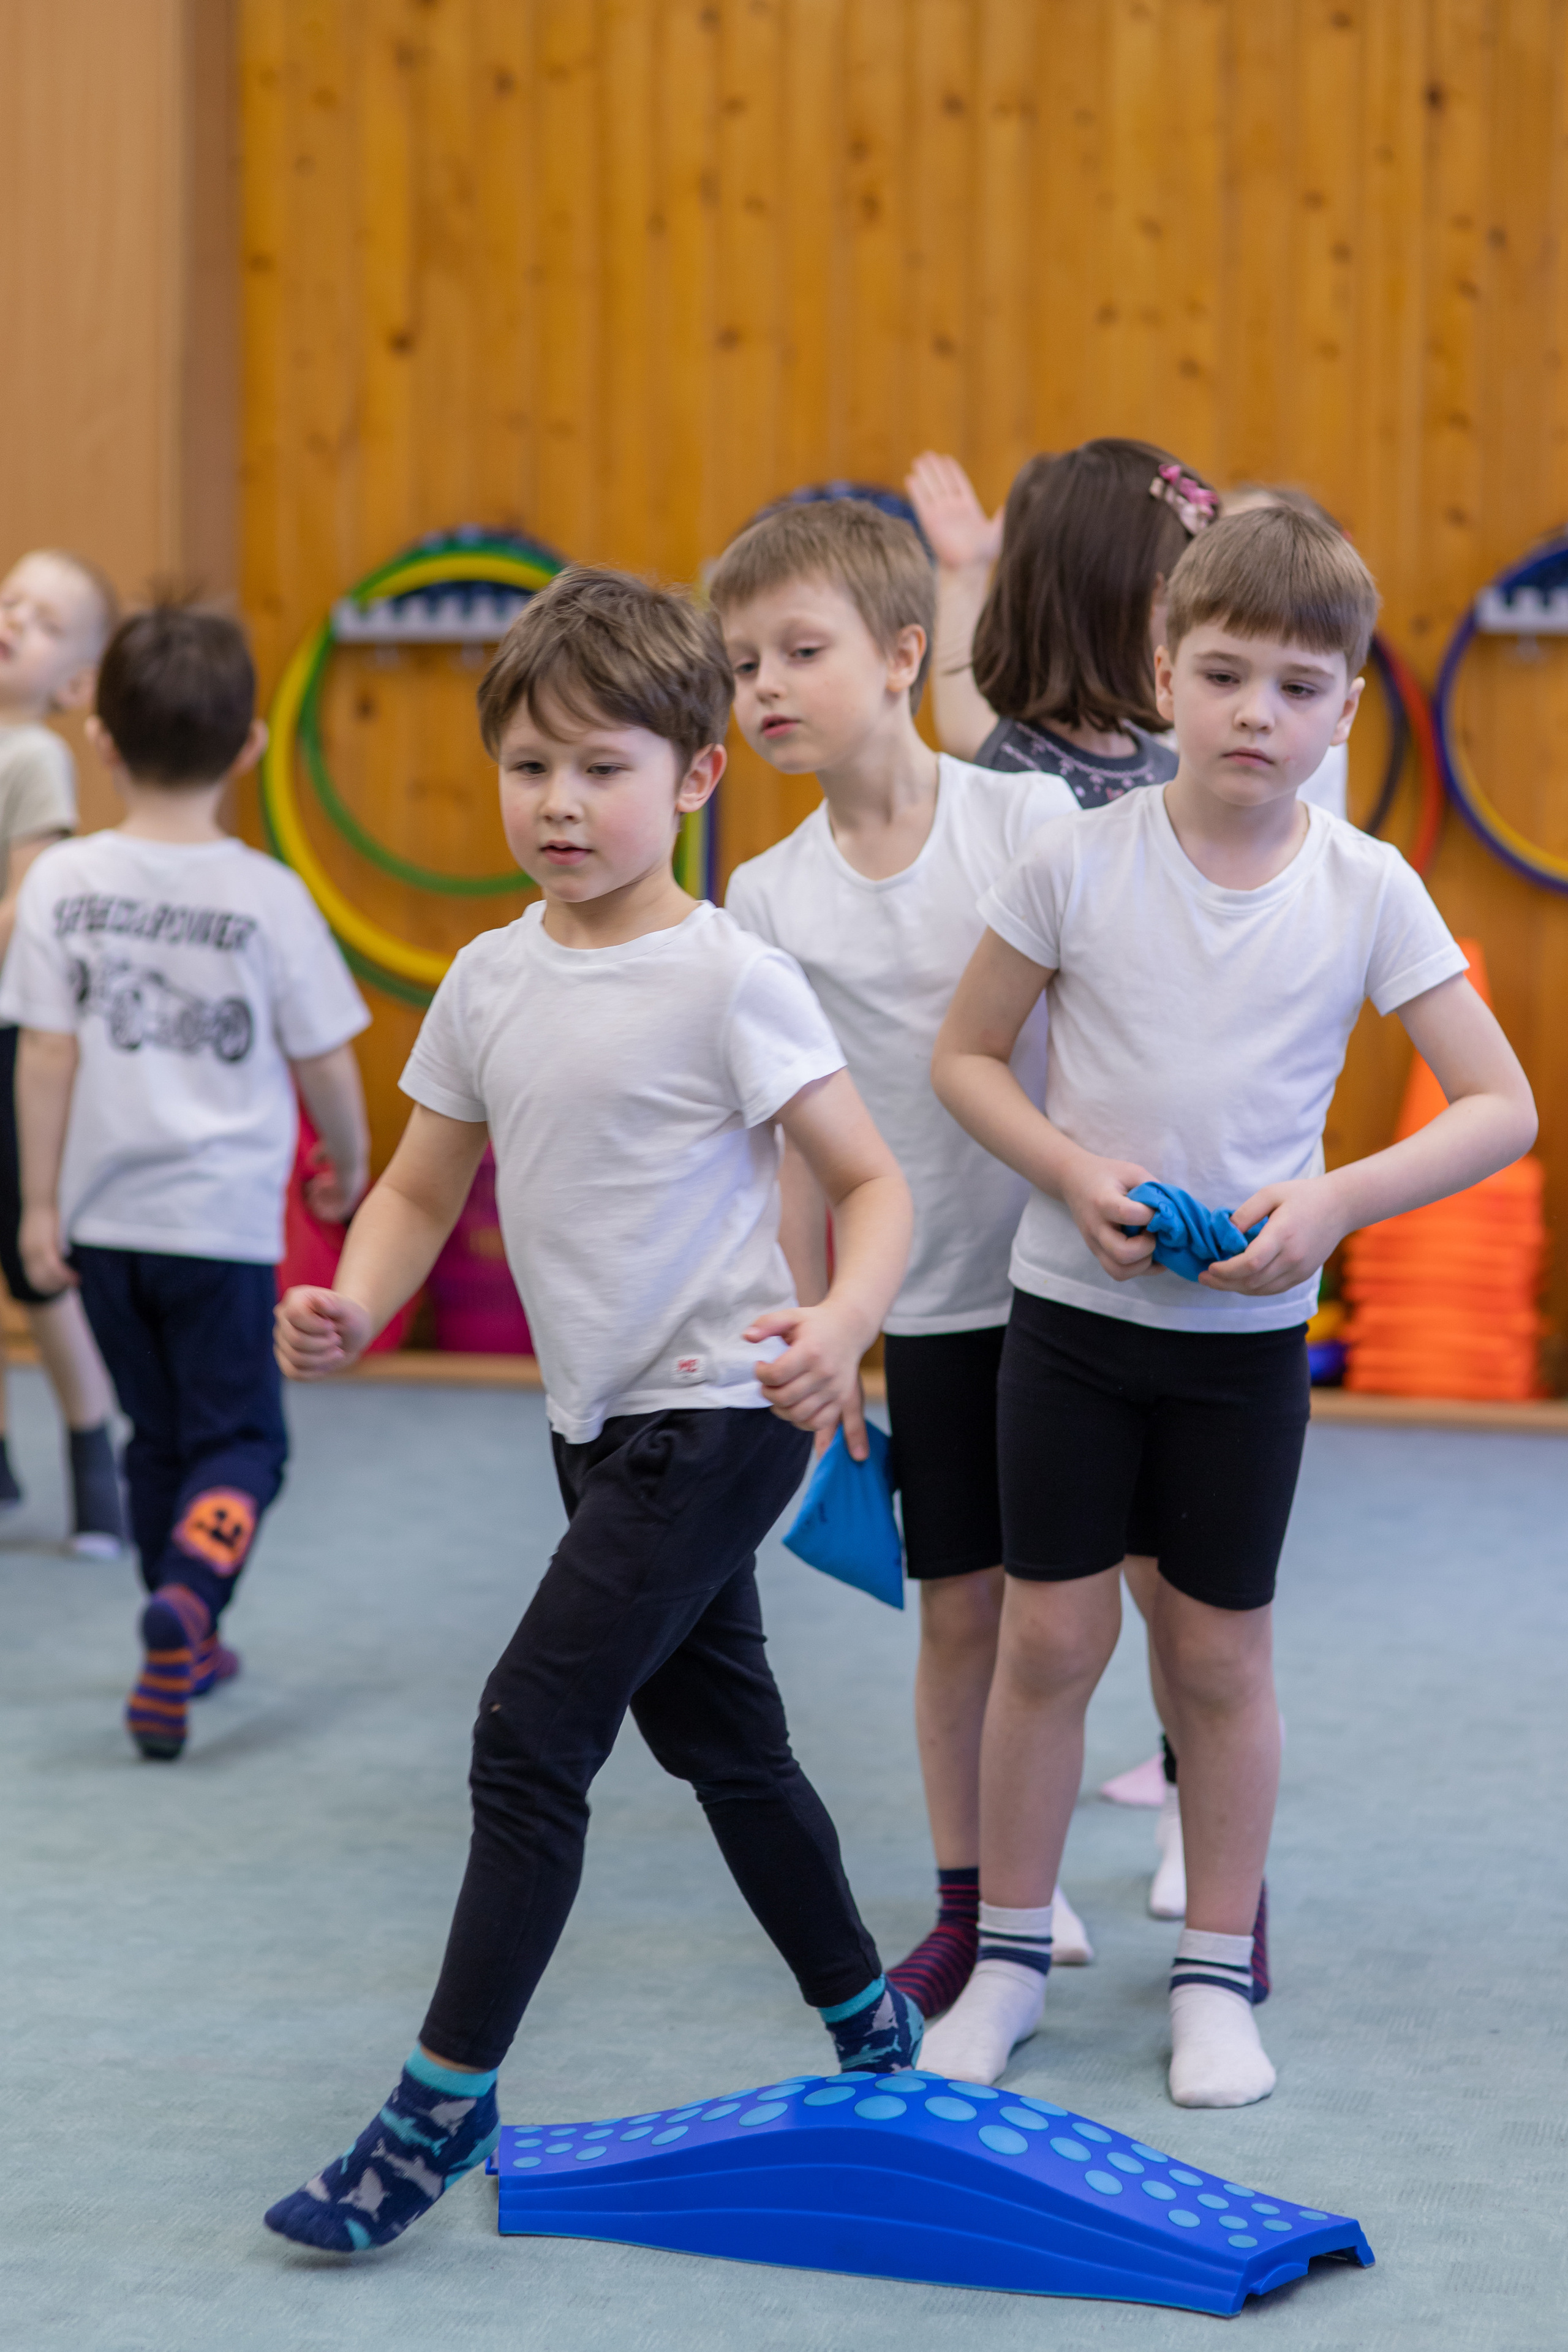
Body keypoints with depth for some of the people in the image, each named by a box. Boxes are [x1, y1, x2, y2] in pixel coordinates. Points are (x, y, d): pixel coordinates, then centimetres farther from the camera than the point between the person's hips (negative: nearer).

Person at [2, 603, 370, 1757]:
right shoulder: (267, 895, -8)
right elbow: (326, 1063, -2)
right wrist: (349, 1165, 17)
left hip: (105, 1215, 3)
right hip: (224, 1216, -2)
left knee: (159, 1435, 18)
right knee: (239, 1437, 7)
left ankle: (186, 1648, 26)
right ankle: (187, 1600, -20)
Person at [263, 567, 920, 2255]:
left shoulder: (728, 981, -15)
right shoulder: (493, 979, 5)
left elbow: (873, 1184, -13)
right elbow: (424, 1187, 10)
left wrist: (840, 1325, -33)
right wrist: (351, 1308, -10)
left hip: (712, 1419, -8)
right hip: (600, 1423, 8)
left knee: (530, 1735, -11)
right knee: (717, 1740, 18)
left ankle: (444, 2100, -2)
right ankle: (870, 2027, 35)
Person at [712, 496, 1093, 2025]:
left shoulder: (1029, 819, -8)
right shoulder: (767, 900, 0)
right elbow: (797, 1139, 4)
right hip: (935, 1307, 2)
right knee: (962, 1608, 7)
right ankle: (969, 1910, 22)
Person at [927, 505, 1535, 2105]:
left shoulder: (1365, 891, -7)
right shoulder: (1079, 861, -8)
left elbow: (1501, 1105, -6)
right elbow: (965, 1055, 2)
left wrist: (1335, 1200, -19)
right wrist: (1073, 1172, -15)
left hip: (1250, 1327, 0)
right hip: (1072, 1307, 0)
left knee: (1218, 1654, 8)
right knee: (1050, 1635, 4)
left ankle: (1216, 1972, 23)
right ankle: (1008, 1958, 20)